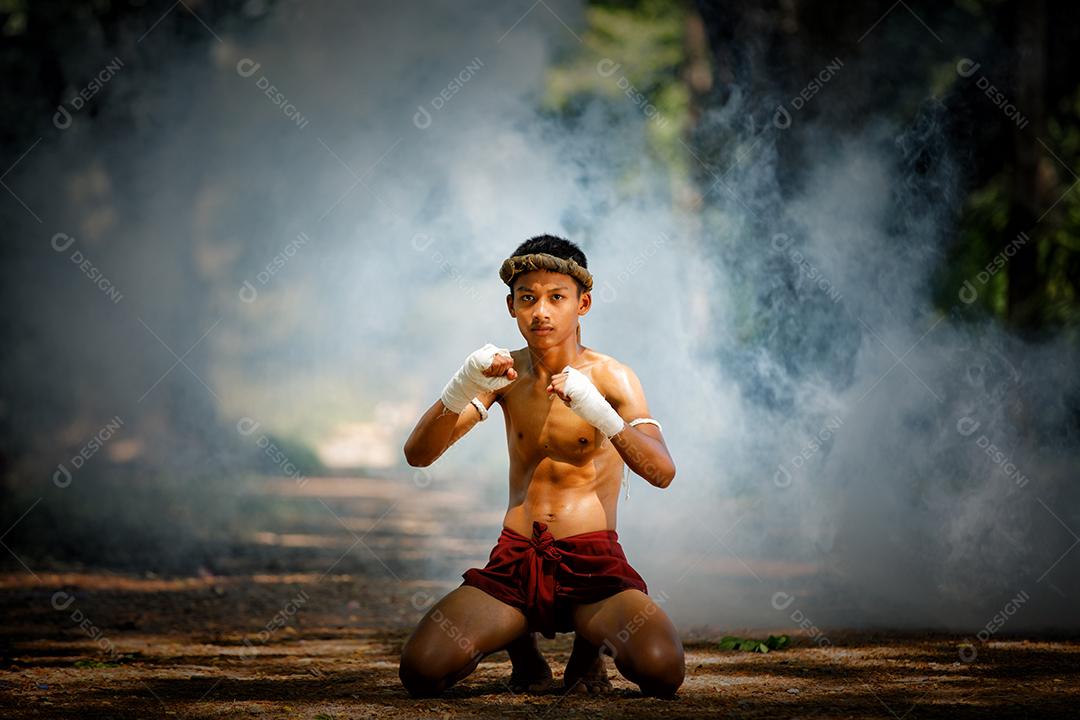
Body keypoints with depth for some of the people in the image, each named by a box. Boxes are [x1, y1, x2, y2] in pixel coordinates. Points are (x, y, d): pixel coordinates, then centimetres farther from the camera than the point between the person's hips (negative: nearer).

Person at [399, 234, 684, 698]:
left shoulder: (609, 377, -2)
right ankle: (520, 643, 10)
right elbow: (418, 454, -1)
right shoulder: (505, 373, 7)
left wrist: (598, 411, -33)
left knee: (660, 669, -30)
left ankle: (591, 643, 6)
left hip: (592, 562, -2)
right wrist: (462, 388, -20)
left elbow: (662, 473, -16)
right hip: (514, 563, 2)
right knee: (421, 671, -21)